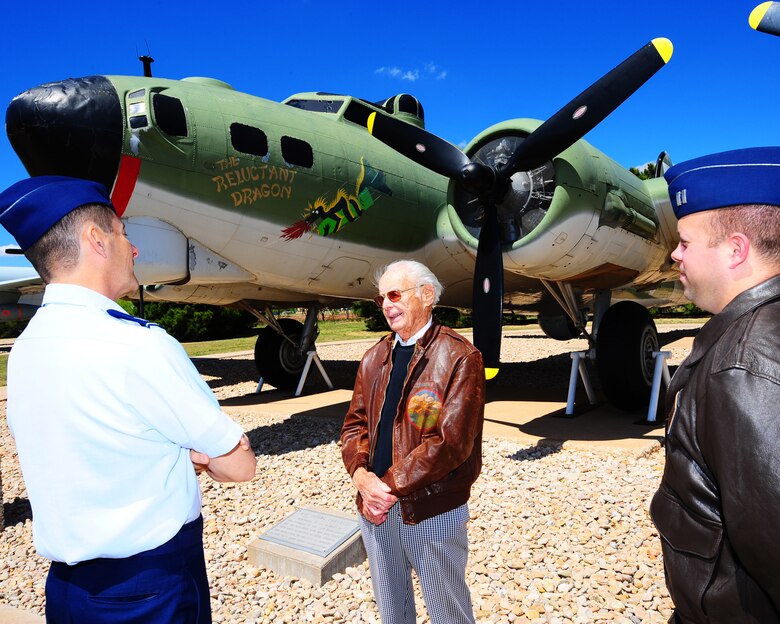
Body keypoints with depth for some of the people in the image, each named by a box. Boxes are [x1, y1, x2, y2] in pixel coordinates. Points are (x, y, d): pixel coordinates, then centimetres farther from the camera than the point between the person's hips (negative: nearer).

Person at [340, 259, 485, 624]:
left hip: (434, 511, -5)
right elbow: (354, 424, 6)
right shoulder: (374, 358, 6)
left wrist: (390, 485, -19)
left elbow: (451, 441, -20)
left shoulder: (460, 357, -13)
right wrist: (361, 475, -13)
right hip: (375, 506, 6)